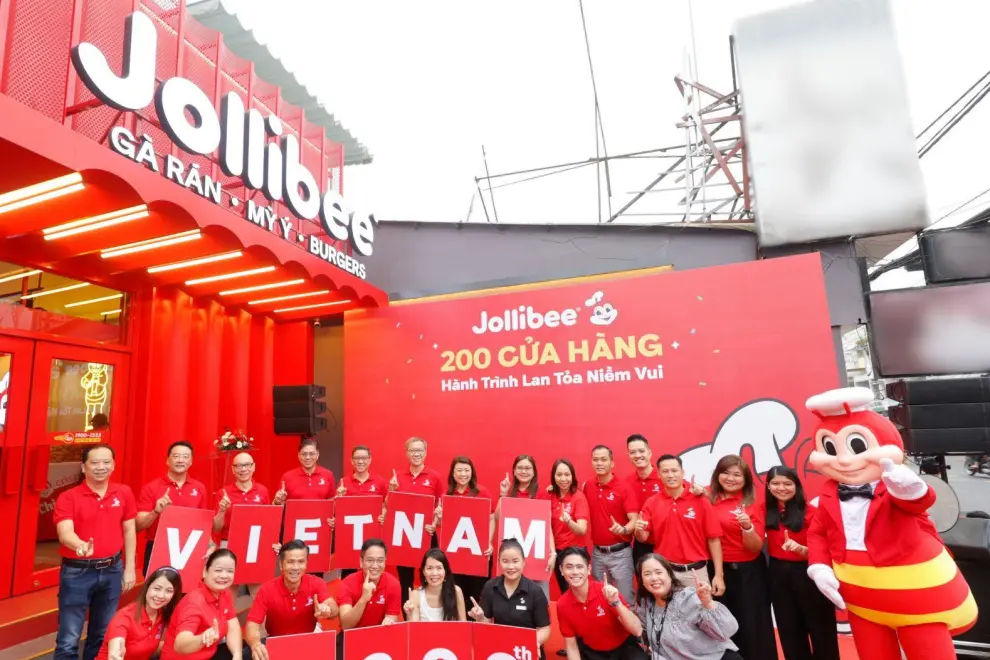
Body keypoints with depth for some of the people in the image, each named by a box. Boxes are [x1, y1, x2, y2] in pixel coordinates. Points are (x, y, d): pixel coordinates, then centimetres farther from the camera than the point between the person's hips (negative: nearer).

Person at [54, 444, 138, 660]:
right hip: (77, 571, -3)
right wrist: (81, 545, -43)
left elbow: (129, 531, 6)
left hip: (112, 570, 3)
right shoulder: (68, 498, -9)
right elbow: (65, 533, -22)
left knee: (103, 634, 15)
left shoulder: (124, 493, 0)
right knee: (69, 639, 3)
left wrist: (129, 568, 4)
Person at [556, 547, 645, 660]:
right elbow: (571, 646, -3)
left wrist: (616, 602, -37)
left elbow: (637, 631, -24)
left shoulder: (608, 592, -23)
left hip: (624, 647, -3)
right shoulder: (562, 605, -15)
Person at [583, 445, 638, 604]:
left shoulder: (624, 488, -12)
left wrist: (623, 529, -36)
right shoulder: (588, 487, 2)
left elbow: (634, 521, -16)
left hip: (619, 553, -4)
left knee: (625, 599, 4)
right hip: (597, 553, 5)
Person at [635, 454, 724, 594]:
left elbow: (713, 539, -3)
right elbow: (643, 538, 1)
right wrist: (639, 530, -21)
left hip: (695, 572, -1)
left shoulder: (701, 500, -5)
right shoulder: (651, 503, -1)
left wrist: (719, 575, -5)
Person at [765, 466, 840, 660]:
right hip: (778, 575, 4)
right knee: (790, 632, 16)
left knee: (819, 629, 7)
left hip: (806, 574, -4)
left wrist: (800, 548, -30)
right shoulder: (766, 512, 0)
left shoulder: (810, 512, -11)